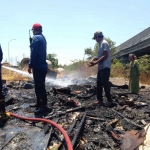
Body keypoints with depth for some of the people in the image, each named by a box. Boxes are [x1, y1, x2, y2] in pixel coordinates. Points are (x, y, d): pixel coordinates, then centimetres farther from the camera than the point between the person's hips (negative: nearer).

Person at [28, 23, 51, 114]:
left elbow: (34, 53, -18)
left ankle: (44, 106, -5)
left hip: (38, 66, -10)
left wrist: (30, 65, -15)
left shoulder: (36, 38, -12)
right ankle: (39, 103, 26)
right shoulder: (43, 38, 17)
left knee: (39, 86, -7)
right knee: (39, 85, 16)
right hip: (42, 65, 10)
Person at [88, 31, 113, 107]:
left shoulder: (104, 43, -9)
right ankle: (100, 100, 17)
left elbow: (105, 56, -18)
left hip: (105, 67, -10)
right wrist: (94, 59, 9)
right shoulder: (100, 44, 20)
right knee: (99, 84, 10)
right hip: (101, 67, 10)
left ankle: (109, 101, -3)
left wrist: (95, 62, -19)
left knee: (105, 83, -10)